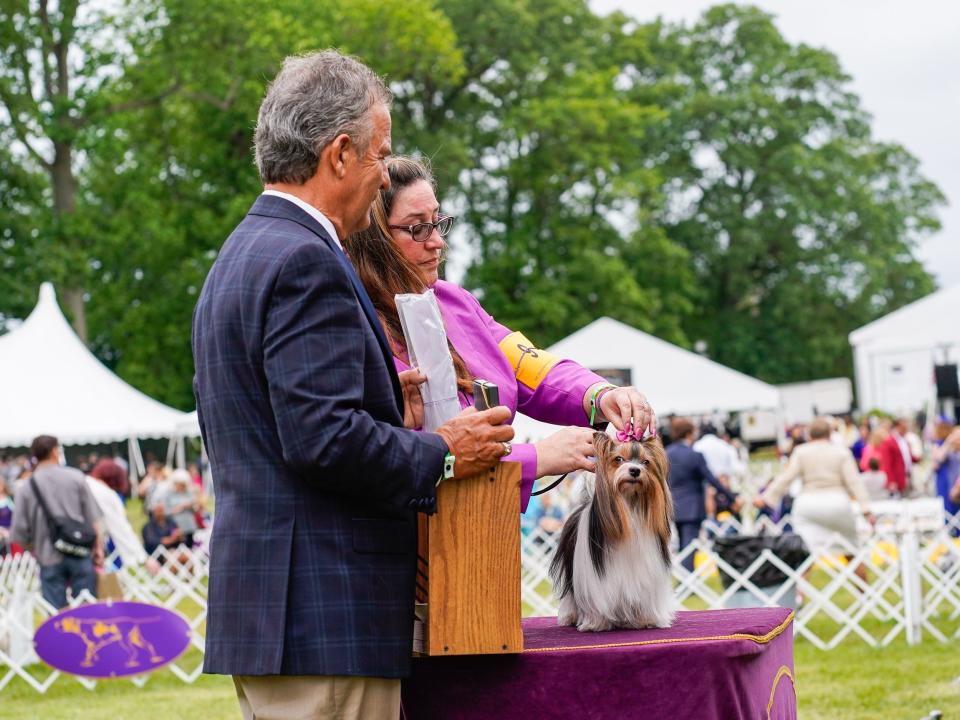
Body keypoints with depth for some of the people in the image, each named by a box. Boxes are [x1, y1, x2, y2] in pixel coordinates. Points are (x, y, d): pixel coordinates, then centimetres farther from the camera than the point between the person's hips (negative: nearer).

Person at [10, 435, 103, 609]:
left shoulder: (25, 488, -1)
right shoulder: (75, 477, -1)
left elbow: (19, 532, -1)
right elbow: (93, 519, 1)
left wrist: (34, 551, 16)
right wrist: (98, 548, 10)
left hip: (49, 558, 0)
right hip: (80, 555, 0)